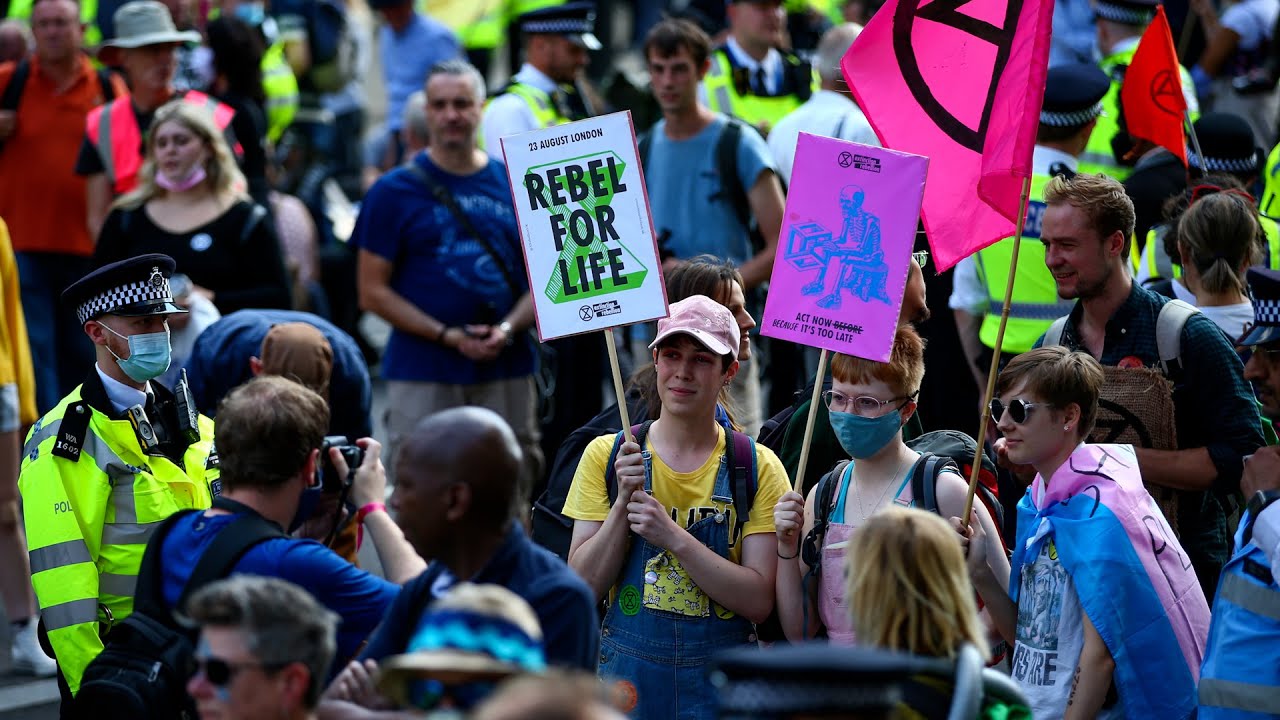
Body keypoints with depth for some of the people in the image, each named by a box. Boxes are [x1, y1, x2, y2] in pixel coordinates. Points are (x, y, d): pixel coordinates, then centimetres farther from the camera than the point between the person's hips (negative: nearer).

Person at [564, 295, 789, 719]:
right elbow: (583, 586, -4)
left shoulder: (758, 467, -2)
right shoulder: (607, 455, 2)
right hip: (627, 670, 1)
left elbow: (759, 602, -11)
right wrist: (624, 502, -16)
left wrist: (674, 537, -20)